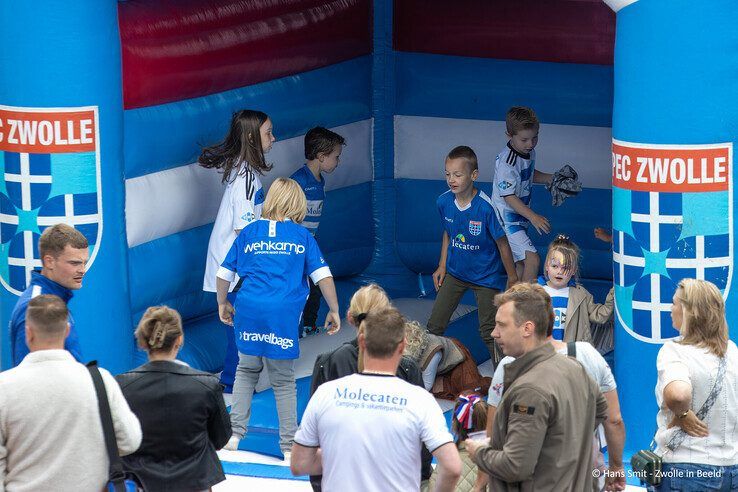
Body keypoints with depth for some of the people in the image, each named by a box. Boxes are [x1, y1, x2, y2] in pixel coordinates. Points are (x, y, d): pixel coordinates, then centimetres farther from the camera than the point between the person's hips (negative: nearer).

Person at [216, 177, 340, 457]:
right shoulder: (302, 237, 6)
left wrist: (223, 303, 28)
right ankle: (289, 445, 11)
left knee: (246, 369, 21)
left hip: (248, 309, 2)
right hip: (284, 314, -2)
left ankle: (235, 433, 18)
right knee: (283, 380, 7)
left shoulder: (249, 232, 11)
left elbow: (224, 274, 13)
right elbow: (323, 276, 0)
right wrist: (334, 311, 9)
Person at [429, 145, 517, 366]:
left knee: (489, 332, 0)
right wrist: (442, 267, 12)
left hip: (486, 276, -5)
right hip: (455, 272, 5)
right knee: (434, 325, 5)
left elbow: (502, 243, -15)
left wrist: (512, 277, -7)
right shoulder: (444, 202, -10)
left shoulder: (486, 207, -26)